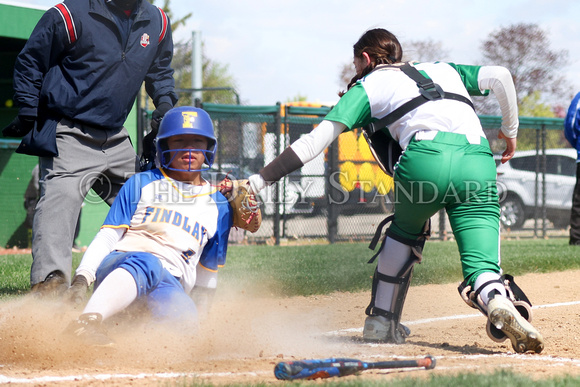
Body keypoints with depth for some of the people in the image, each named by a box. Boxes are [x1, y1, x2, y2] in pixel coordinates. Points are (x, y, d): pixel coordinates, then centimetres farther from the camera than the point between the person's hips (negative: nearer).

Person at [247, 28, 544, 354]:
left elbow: (316, 140, 14)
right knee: (482, 267, 0)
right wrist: (510, 131, 34)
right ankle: (499, 301, -33)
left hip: (427, 158, -2)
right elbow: (499, 75, 21)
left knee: (404, 232, 29)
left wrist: (259, 180, 13)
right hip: (479, 163, 2)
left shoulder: (367, 86, 25)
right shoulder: (444, 69, 36)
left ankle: (382, 322, 29)